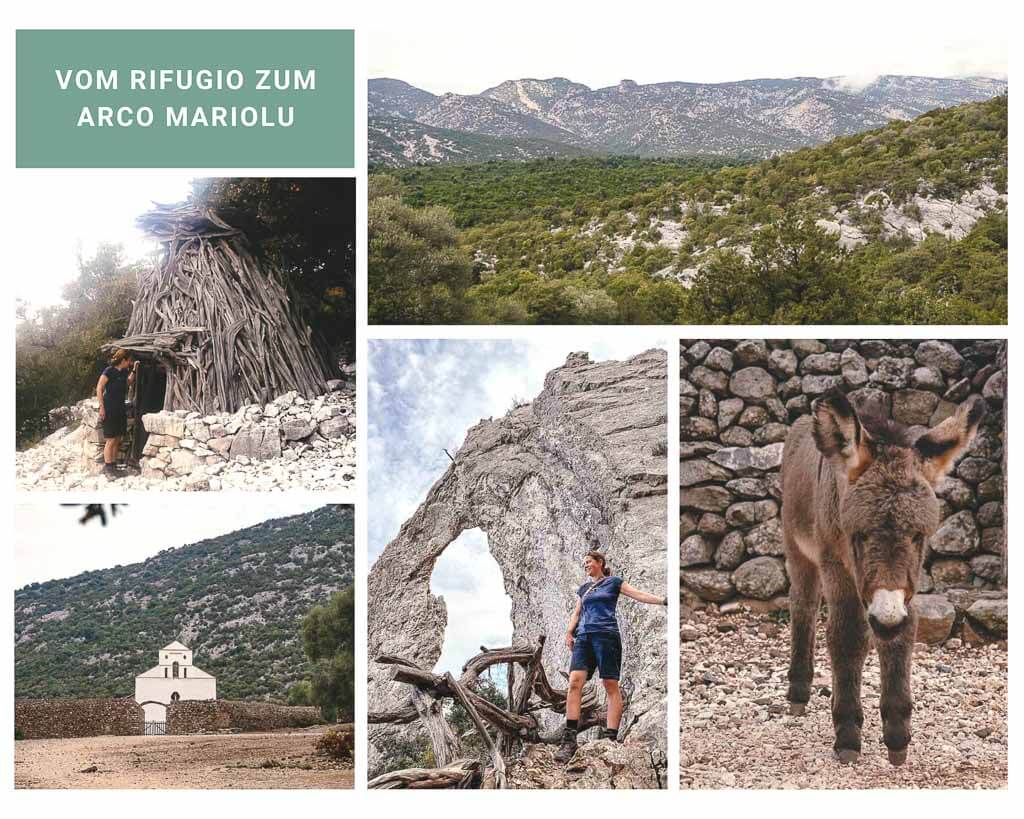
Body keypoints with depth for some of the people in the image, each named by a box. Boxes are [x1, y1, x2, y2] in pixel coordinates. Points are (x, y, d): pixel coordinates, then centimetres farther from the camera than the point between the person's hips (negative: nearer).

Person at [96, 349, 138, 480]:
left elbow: (128, 383, 28)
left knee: (117, 439, 10)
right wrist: (102, 407, -15)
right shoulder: (109, 371, -14)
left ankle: (113, 465, 19)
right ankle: (107, 468, 0)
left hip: (120, 409, 8)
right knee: (110, 440, -6)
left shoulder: (124, 372, 8)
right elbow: (99, 389, -13)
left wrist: (134, 370, 15)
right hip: (109, 410, -8)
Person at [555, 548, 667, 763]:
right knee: (575, 681, -12)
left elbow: (638, 594, 2)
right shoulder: (584, 588, 25)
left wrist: (663, 600, -12)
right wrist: (569, 632, 9)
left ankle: (610, 738, -11)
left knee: (610, 685, -7)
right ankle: (569, 740, -18)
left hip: (606, 635, -4)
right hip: (584, 638, 4)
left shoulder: (613, 582, 9)